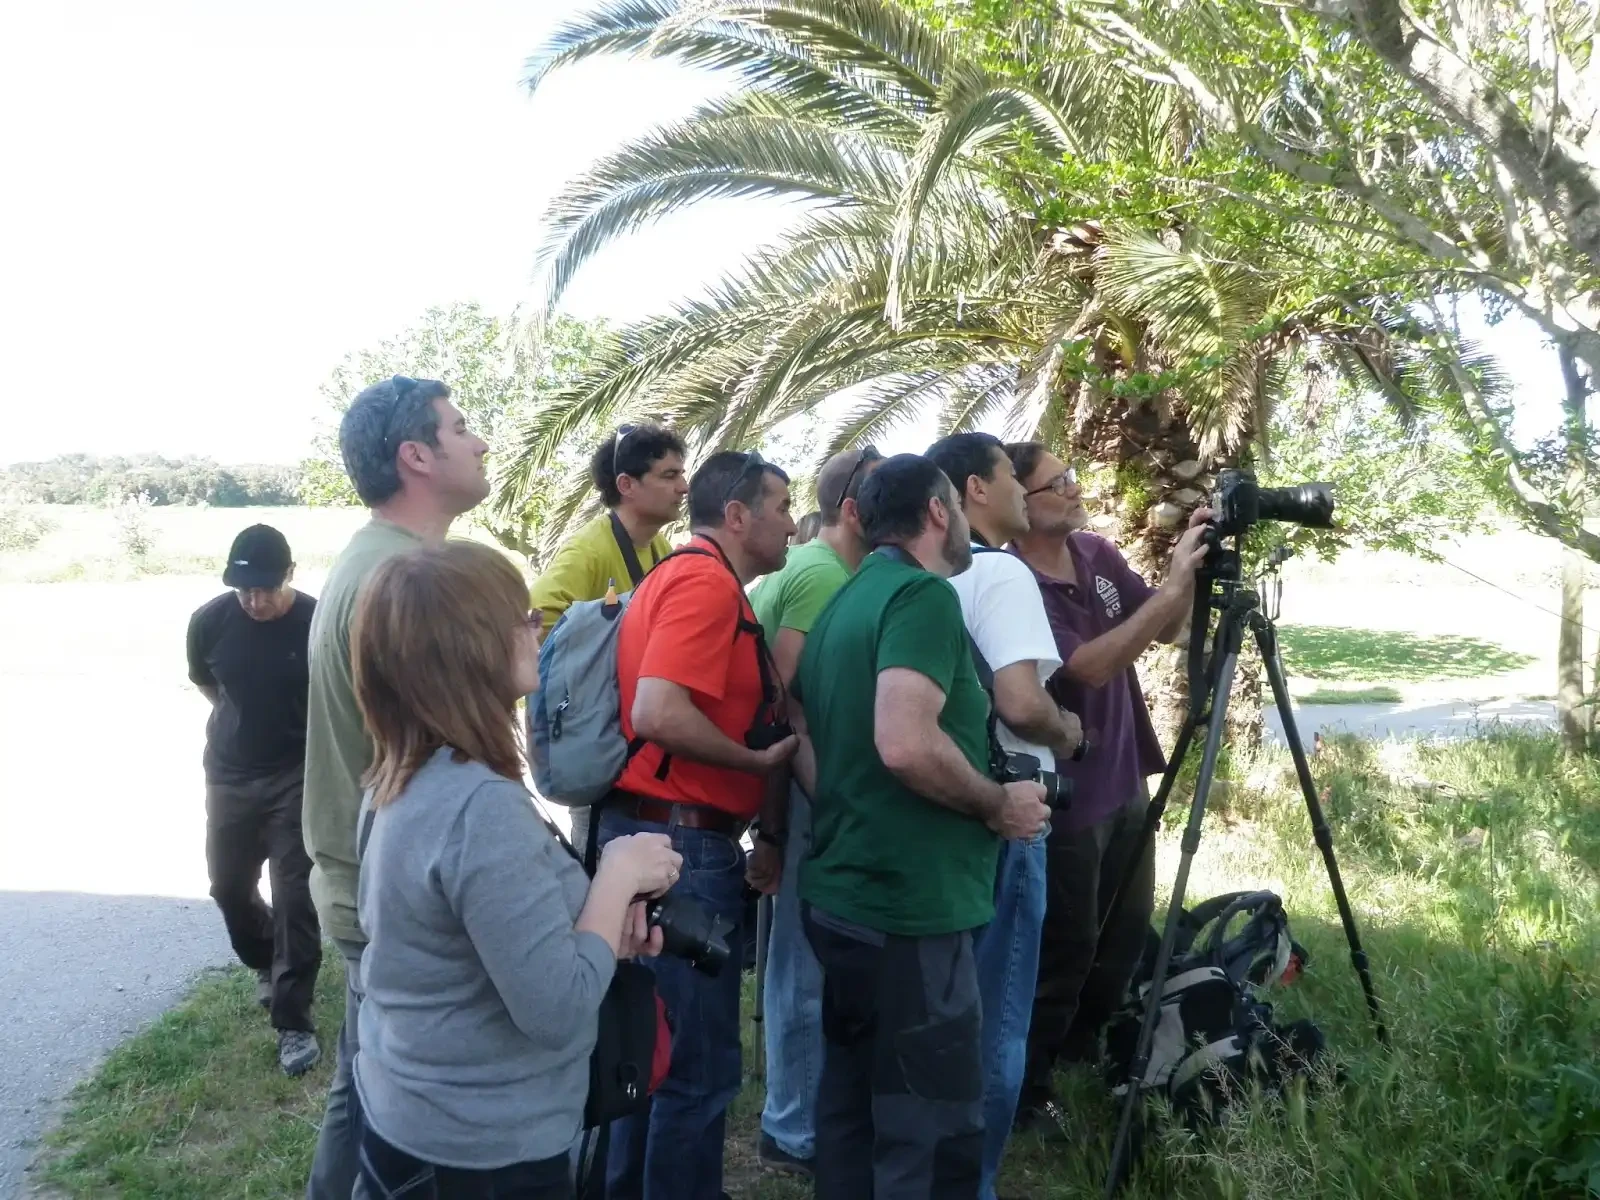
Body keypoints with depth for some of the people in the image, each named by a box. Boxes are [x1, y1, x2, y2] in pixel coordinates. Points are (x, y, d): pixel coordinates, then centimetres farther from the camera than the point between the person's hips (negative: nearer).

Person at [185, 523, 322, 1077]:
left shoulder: (318, 623, -19)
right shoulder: (210, 621, -10)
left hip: (298, 777, -3)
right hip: (228, 774, 4)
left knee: (295, 898, -3)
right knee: (229, 886, 16)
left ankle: (294, 1022, 8)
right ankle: (265, 963, 45)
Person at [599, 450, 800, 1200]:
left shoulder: (685, 576, 16)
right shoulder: (706, 582, -16)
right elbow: (658, 714, -27)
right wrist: (760, 759, -15)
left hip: (659, 832, 11)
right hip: (680, 840, -11)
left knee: (659, 1044, 22)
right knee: (700, 1061, 1)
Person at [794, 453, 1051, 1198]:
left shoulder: (844, 601, 13)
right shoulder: (924, 594, -14)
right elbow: (905, 745, -27)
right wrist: (997, 804, -13)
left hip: (842, 894, 10)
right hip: (907, 909, -9)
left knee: (853, 1106, 18)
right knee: (934, 1133, 0)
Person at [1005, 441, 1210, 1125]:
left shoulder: (1096, 553, 1)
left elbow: (1165, 631, 7)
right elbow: (1091, 665, -30)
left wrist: (1190, 567, -10)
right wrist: (1173, 583, -31)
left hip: (1125, 779, 8)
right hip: (1065, 797, -8)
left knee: (1127, 935, 20)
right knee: (1065, 949, 3)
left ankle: (1085, 1053, 41)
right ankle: (1024, 1091, 21)